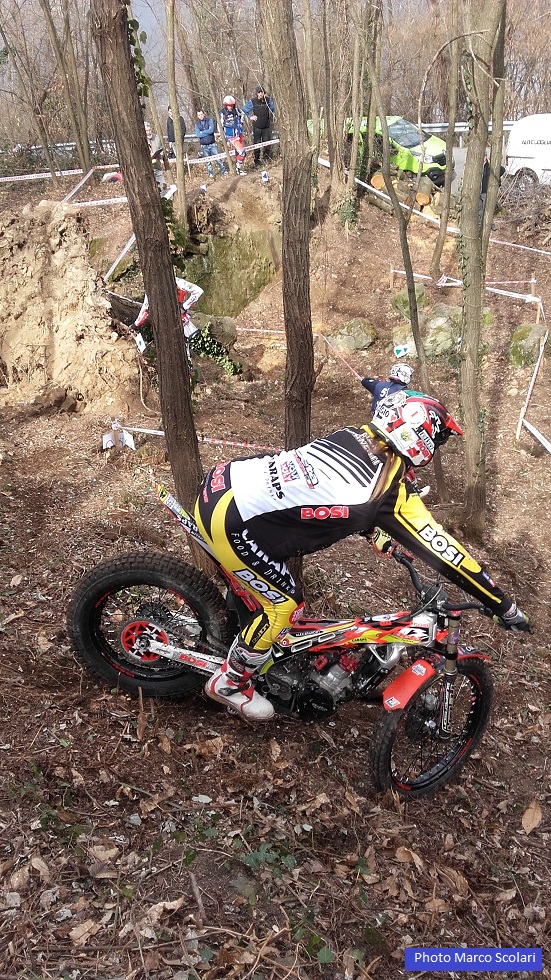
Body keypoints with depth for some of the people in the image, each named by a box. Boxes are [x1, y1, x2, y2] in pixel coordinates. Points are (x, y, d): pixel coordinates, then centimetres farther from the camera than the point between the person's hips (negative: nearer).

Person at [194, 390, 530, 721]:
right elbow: (443, 551, -6)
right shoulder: (391, 493, -11)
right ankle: (229, 683, 27)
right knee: (285, 606, 9)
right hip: (230, 519, -9)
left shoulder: (354, 436, 10)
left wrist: (382, 536, 42)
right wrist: (503, 606, 3)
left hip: (222, 481, 9)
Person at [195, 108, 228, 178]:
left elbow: (211, 130, -17)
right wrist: (207, 132, -11)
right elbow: (198, 135, -8)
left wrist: (202, 132, -11)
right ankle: (211, 174, 14)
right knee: (207, 161, 5)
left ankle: (224, 171, 5)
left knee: (217, 158, -5)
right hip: (204, 146, 2)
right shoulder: (197, 124, 5)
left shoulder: (209, 120, -1)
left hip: (212, 144, -2)